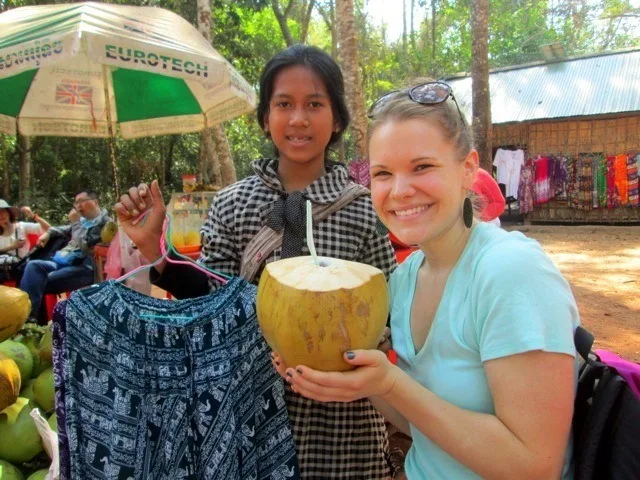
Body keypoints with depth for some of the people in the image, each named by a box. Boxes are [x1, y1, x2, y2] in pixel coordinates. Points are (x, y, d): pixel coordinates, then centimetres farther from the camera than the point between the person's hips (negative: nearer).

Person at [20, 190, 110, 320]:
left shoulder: (105, 223, -4)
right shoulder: (82, 221, 19)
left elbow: (85, 246, -16)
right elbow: (65, 230, 43)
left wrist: (76, 222, -9)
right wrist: (48, 233, 24)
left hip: (85, 268, -7)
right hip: (63, 262, 7)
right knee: (34, 265, -20)